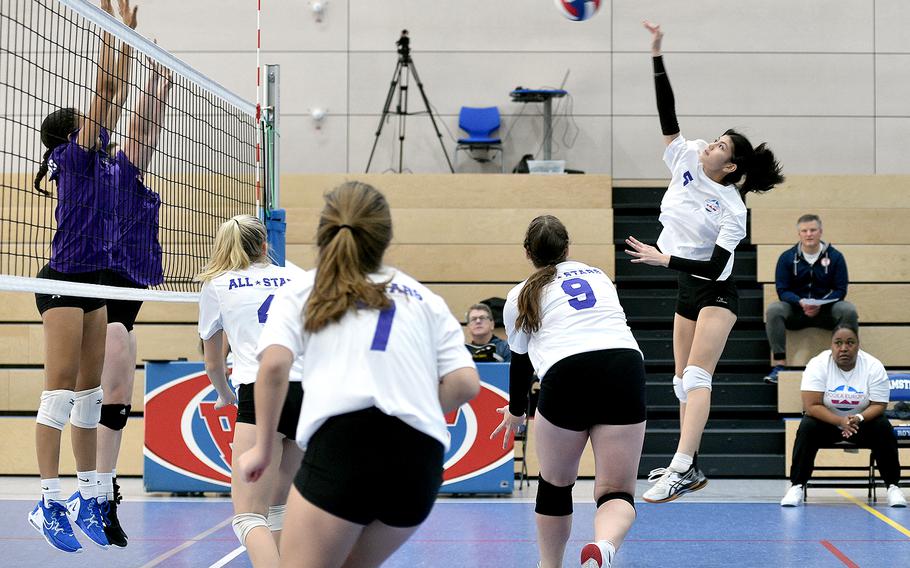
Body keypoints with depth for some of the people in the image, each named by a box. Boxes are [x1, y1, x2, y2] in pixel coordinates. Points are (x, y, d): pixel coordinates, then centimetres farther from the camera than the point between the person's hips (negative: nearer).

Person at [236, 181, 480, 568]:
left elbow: (274, 366, 1)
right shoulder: (425, 299, 24)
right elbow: (466, 384, 11)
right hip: (421, 460, 4)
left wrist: (262, 448, 10)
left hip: (343, 440, -4)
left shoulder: (301, 291, 18)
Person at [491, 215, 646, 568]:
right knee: (617, 494, 2)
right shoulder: (598, 275, 28)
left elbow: (520, 362, 28)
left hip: (567, 375, -2)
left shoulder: (521, 296, 20)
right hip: (626, 370, 2)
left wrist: (516, 412, 45)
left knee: (555, 485, 21)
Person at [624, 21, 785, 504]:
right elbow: (667, 114, -9)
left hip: (715, 292, -7)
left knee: (696, 377, -19)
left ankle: (681, 470, -29)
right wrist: (657, 55, -15)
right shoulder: (685, 159, -2)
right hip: (687, 290, 7)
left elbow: (715, 265, -22)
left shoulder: (732, 208, -18)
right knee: (684, 382, 10)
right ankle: (689, 467, 17)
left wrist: (665, 259, -26)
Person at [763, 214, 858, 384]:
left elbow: (840, 290, -1)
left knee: (849, 310, -30)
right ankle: (779, 363, -29)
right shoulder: (787, 257, 2)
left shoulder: (835, 256, 2)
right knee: (773, 310, -30)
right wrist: (801, 302, -23)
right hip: (795, 310, 0)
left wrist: (820, 305, -20)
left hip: (826, 312, 0)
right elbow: (782, 291, -2)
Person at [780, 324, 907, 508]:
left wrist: (858, 418, -33)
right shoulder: (817, 365, -17)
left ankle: (893, 487, -17)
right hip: (825, 421, -1)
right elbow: (811, 406, -21)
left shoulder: (874, 367, -13)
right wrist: (840, 421, -34)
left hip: (862, 421, 1)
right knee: (807, 428, -31)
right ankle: (796, 486, -25)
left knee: (883, 428, -27)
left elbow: (878, 405, -12)